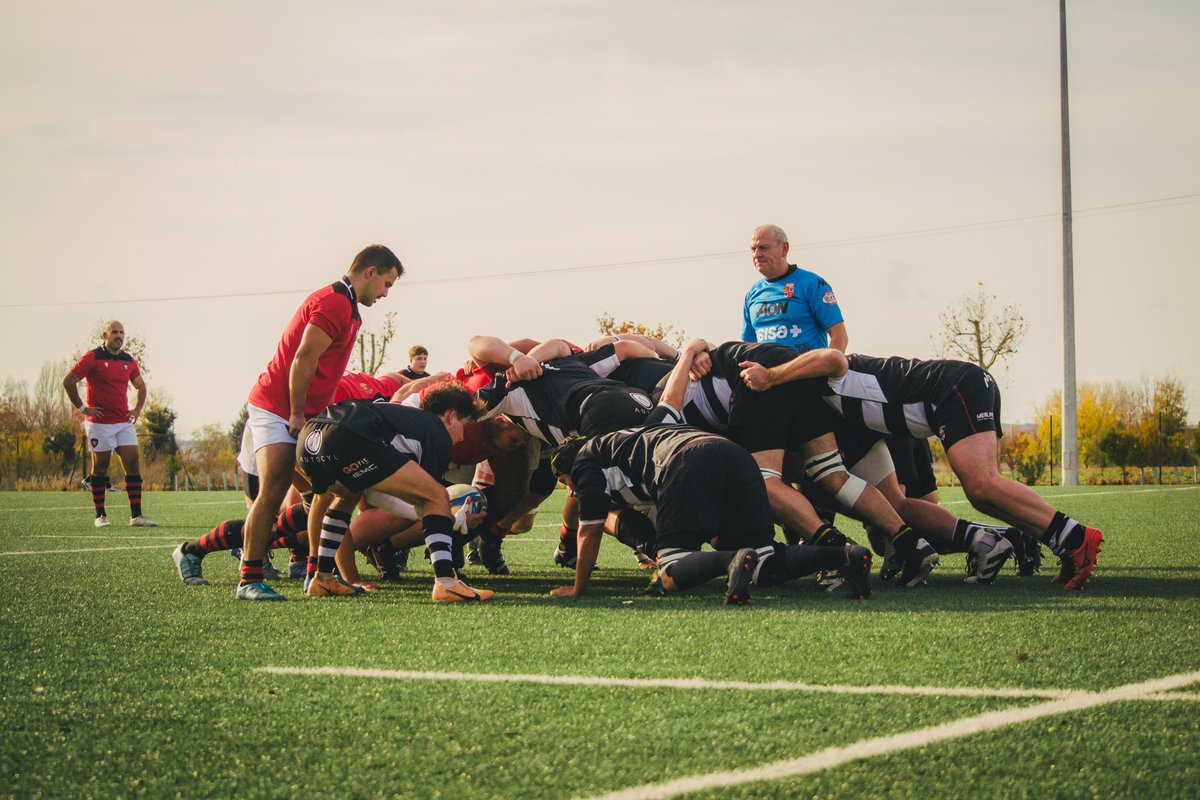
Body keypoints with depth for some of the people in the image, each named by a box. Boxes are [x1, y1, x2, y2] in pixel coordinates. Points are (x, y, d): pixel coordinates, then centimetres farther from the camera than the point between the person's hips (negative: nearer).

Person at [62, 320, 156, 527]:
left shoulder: (129, 361, 10)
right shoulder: (93, 358, -7)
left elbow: (140, 385, 26)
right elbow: (68, 381, -8)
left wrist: (137, 408, 13)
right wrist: (82, 408, -9)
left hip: (124, 422, 5)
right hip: (100, 423, -5)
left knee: (133, 465, -4)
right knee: (100, 467, 2)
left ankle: (136, 515, -4)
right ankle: (100, 516, 12)